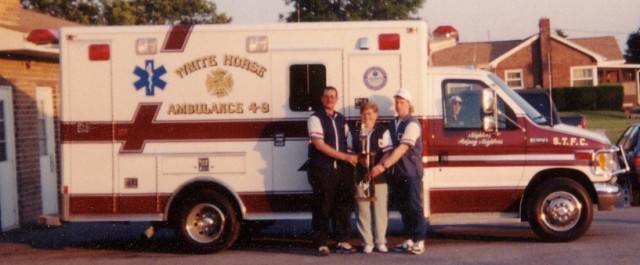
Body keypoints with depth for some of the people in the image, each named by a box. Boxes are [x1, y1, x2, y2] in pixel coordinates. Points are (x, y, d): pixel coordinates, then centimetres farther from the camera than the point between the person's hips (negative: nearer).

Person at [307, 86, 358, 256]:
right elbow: (319, 145, -13)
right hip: (322, 170, -5)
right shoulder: (316, 118, -4)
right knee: (323, 207, -2)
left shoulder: (341, 119, 16)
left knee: (343, 206, 5)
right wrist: (345, 156, -14)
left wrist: (354, 158, 4)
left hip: (341, 169, 6)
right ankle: (322, 244, 4)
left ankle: (342, 242, 12)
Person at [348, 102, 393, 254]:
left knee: (380, 210, 2)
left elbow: (388, 153, -1)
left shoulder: (383, 132, 5)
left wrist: (378, 166, -15)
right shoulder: (354, 133, 11)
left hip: (379, 177, -1)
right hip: (360, 177, 1)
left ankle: (380, 241, 12)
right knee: (363, 211, 2)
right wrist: (359, 160, -9)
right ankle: (367, 242, 10)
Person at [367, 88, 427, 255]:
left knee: (414, 207, -4)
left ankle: (419, 242, 1)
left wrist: (383, 166, -27)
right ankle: (409, 241, 17)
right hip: (397, 173, 7)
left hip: (411, 172, -7)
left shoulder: (412, 124, -12)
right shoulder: (393, 124, 12)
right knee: (404, 208, 10)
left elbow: (402, 149, -21)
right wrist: (379, 165, -3)